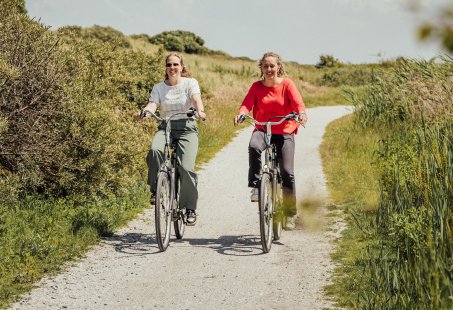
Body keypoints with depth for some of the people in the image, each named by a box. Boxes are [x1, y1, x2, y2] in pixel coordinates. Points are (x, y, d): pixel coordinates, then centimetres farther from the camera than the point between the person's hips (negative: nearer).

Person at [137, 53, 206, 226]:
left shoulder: (190, 83, 5)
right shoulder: (159, 87, 11)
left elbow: (196, 98, -14)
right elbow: (152, 104, -5)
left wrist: (200, 111, -37)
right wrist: (144, 112, -29)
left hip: (187, 128, -2)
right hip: (165, 128, 2)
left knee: (186, 167, -18)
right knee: (155, 150, -32)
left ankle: (190, 208, -3)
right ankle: (156, 190, -15)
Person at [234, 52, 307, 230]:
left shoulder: (287, 84, -1)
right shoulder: (257, 86, 4)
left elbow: (297, 101, -15)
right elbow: (247, 103, -11)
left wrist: (301, 113, -38)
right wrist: (241, 114, -34)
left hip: (284, 132, -1)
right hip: (262, 130, 1)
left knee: (287, 172, -9)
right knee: (254, 146, -36)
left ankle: (291, 213, 4)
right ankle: (256, 186, -26)